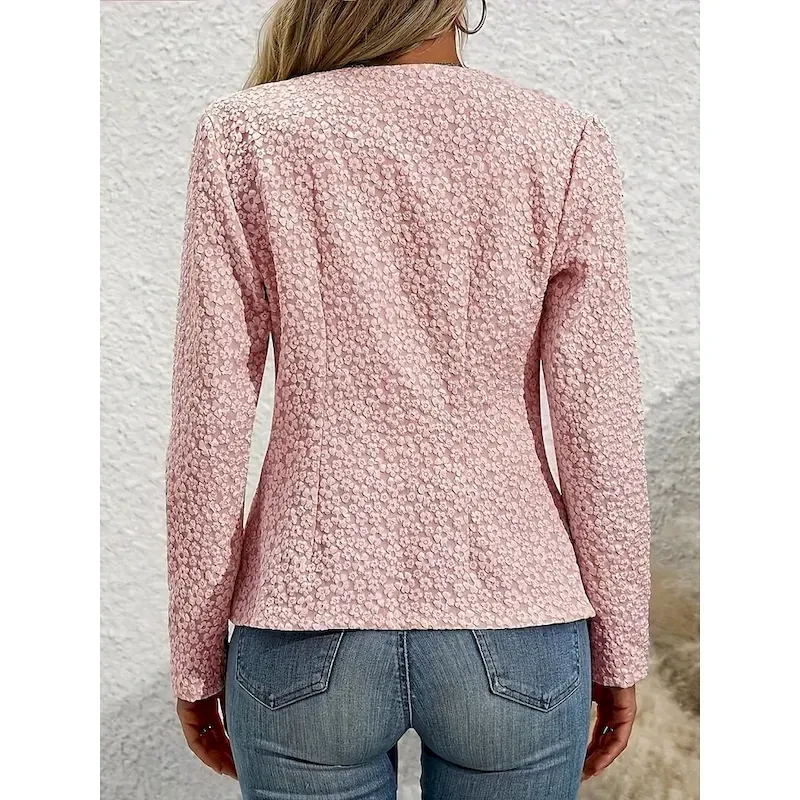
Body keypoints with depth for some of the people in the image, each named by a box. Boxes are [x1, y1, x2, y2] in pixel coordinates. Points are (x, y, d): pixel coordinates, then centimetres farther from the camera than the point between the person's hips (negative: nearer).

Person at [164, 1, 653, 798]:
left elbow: (210, 421, -6)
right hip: (511, 637, 1)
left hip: (311, 637, 0)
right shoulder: (564, 143, -4)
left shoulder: (244, 136, -4)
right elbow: (599, 426, -5)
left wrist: (196, 655, 5)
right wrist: (620, 649, 7)